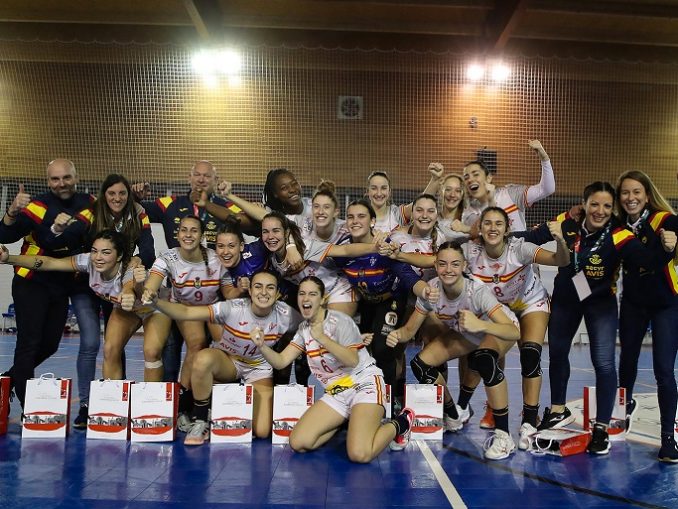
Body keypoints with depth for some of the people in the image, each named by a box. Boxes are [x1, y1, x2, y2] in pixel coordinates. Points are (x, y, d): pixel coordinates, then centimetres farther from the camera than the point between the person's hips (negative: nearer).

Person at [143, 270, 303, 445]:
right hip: (227, 360, -1)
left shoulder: (286, 315, -20)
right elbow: (186, 312, -32)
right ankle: (199, 421, -14)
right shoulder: (232, 308, -26)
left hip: (259, 369, 1)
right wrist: (156, 301, -46)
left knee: (262, 432, -15)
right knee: (203, 359, -39)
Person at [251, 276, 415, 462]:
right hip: (336, 393, 7)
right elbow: (280, 361, 0)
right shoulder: (304, 328, 7)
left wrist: (322, 337, -27)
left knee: (359, 454, -27)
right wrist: (262, 346, -18)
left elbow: (352, 361, -24)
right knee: (298, 443, -10)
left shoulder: (339, 321, -12)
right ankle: (345, 421, 15)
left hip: (364, 384, -6)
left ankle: (399, 424, 3)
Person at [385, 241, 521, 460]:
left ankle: (503, 435, -21)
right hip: (464, 334, 5)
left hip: (498, 329, -5)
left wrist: (480, 325, -64)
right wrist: (397, 335, -39)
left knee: (485, 359, -38)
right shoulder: (431, 290, -25)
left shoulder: (477, 291, -37)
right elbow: (410, 329, -16)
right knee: (420, 365, -12)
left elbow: (514, 332, -46)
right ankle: (452, 417, 15)